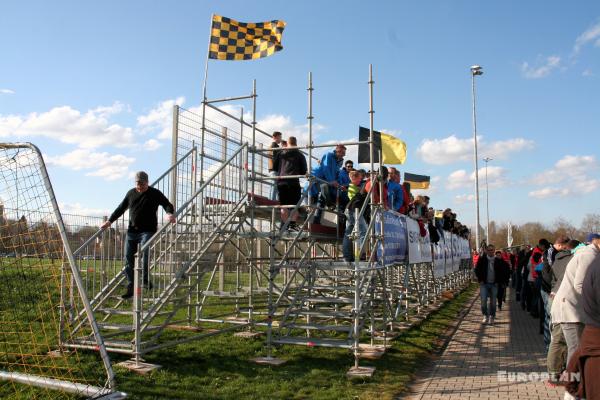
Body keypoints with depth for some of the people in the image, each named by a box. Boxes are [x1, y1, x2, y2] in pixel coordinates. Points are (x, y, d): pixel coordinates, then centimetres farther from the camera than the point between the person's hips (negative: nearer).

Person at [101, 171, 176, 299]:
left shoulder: (155, 194, 2)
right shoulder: (131, 193, 15)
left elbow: (167, 204, -3)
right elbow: (121, 208, 22)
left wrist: (170, 214, -25)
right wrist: (109, 221, 19)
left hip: (147, 230, -5)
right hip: (132, 230, 5)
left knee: (144, 252, -24)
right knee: (128, 258, 2)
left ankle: (145, 280, -11)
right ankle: (130, 288, 9)